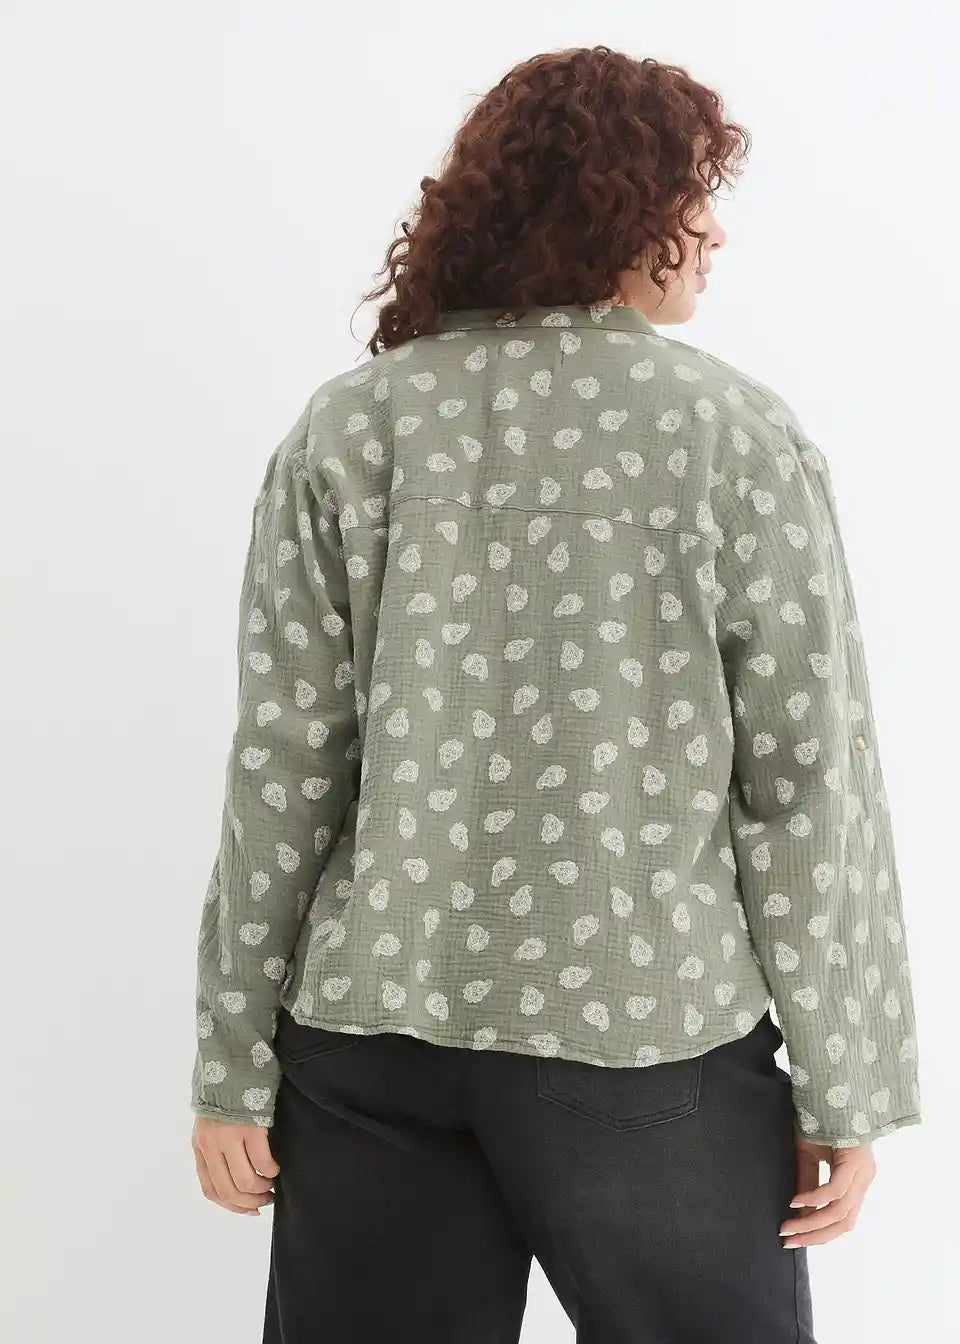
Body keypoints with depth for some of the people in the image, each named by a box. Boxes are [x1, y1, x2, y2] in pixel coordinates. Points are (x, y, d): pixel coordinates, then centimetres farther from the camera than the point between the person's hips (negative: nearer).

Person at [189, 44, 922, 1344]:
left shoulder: (348, 429, 0)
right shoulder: (738, 433, -5)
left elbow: (283, 767, -3)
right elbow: (809, 783, -7)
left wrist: (234, 1064, 4)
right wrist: (846, 1084, 1)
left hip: (373, 1037, 3)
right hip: (646, 1036, -2)